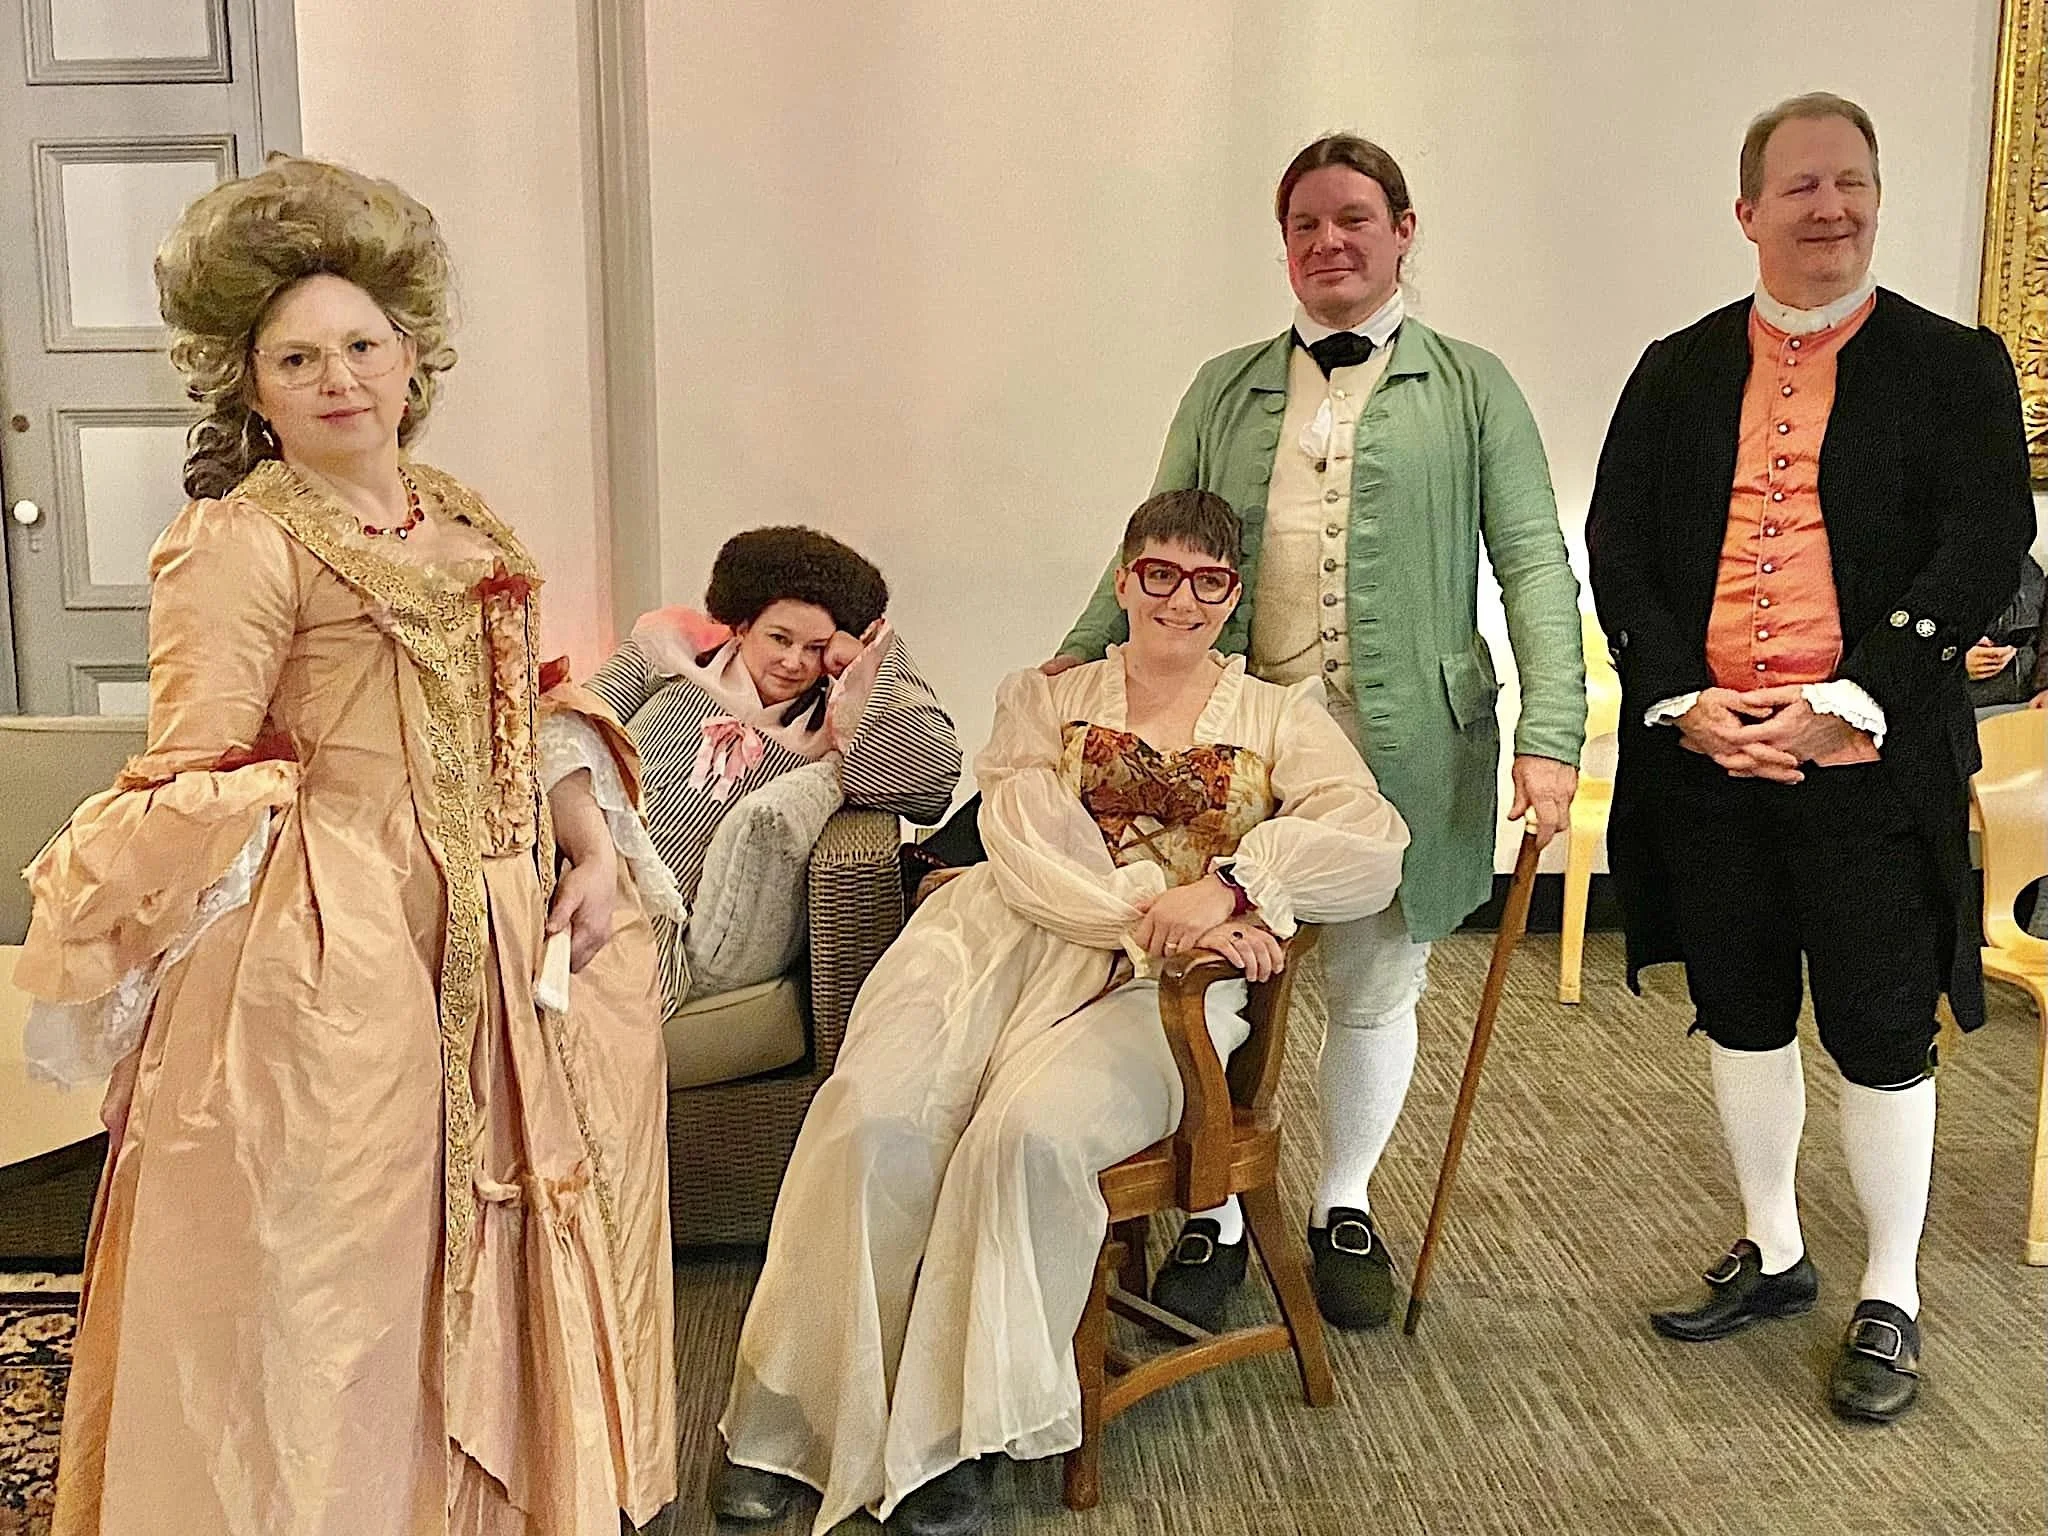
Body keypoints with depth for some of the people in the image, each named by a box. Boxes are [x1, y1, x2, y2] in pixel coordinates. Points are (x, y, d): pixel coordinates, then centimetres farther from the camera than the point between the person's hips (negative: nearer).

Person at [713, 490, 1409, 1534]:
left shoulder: (1279, 720, 17)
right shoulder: (1044, 698, 19)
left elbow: (1374, 846, -1)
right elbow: (1024, 847, 1)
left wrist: (1230, 884, -18)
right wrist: (1149, 913, -16)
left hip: (1158, 990, -1)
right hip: (1007, 944, 1)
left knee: (1031, 1133, -32)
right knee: (873, 1115, -27)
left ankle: (946, 1440, -16)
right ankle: (794, 1418, -12)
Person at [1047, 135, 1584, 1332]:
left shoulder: (1468, 385, 6)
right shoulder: (1224, 391, 12)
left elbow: (1534, 564, 0)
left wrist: (1552, 732, -12)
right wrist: (1082, 656, -6)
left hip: (1404, 749, -1)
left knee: (1376, 988, 11)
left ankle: (1346, 1211, 33)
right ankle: (1219, 1221, 25)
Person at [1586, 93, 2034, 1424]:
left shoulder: (1954, 367, 1)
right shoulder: (1678, 373, 9)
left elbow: (1984, 555, -9)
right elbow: (1618, 549, 4)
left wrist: (1845, 707, -18)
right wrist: (1684, 701, -10)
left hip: (1871, 761, -3)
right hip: (1704, 754, 3)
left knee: (1882, 1036, 5)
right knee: (1742, 1016, 15)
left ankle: (1891, 1301, 24)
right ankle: (1774, 1254, 35)